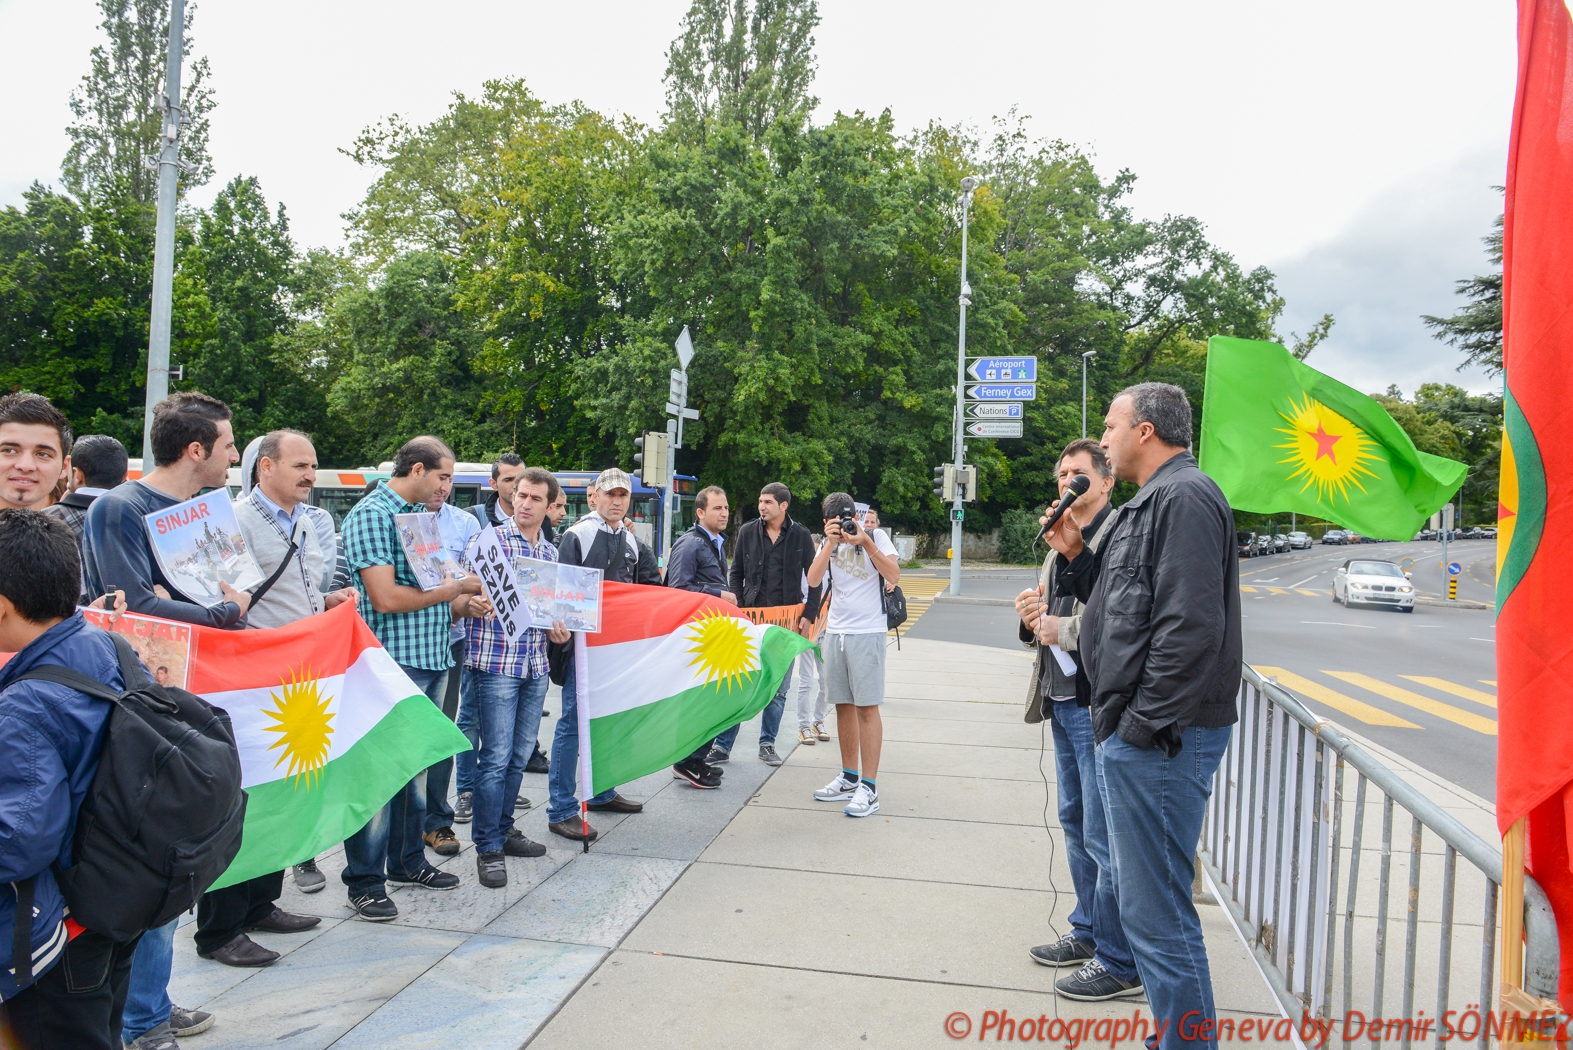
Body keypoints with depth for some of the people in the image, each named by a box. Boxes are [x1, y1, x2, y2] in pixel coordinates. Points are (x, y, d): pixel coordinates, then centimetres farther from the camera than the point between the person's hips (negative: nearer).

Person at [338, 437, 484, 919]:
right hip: (393, 661, -9)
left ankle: (407, 860, 31)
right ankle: (365, 880, 9)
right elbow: (386, 598, -21)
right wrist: (454, 589, -11)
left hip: (433, 659, 9)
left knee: (417, 765, 17)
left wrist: (464, 605, 3)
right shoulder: (372, 515, -11)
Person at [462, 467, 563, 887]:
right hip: (496, 661, -6)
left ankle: (503, 829, 29)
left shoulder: (551, 552, 13)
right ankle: (488, 848, 6)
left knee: (519, 755, 14)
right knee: (495, 757, -4)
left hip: (535, 664, 6)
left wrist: (558, 630, 3)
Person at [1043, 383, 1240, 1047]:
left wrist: (1143, 722, -20)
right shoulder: (1153, 501, 18)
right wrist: (1076, 556, 9)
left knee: (1156, 912, -4)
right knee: (1141, 893, 20)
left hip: (1158, 741, -11)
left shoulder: (1183, 497, -15)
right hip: (1133, 732, 11)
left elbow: (1190, 626, -24)